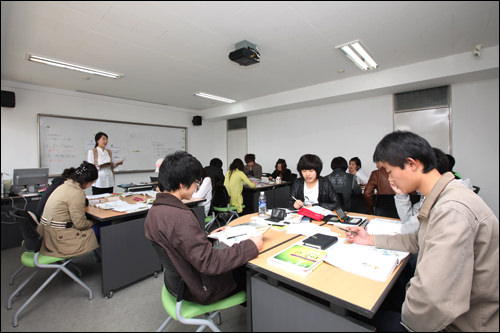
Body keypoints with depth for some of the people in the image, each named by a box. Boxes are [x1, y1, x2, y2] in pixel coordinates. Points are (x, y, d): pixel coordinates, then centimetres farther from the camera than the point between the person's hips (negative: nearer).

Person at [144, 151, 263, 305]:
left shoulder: (154, 211, -3)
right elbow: (209, 263, -31)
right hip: (202, 290, -8)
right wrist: (251, 246, -24)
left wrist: (207, 237, 10)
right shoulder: (180, 217, -33)